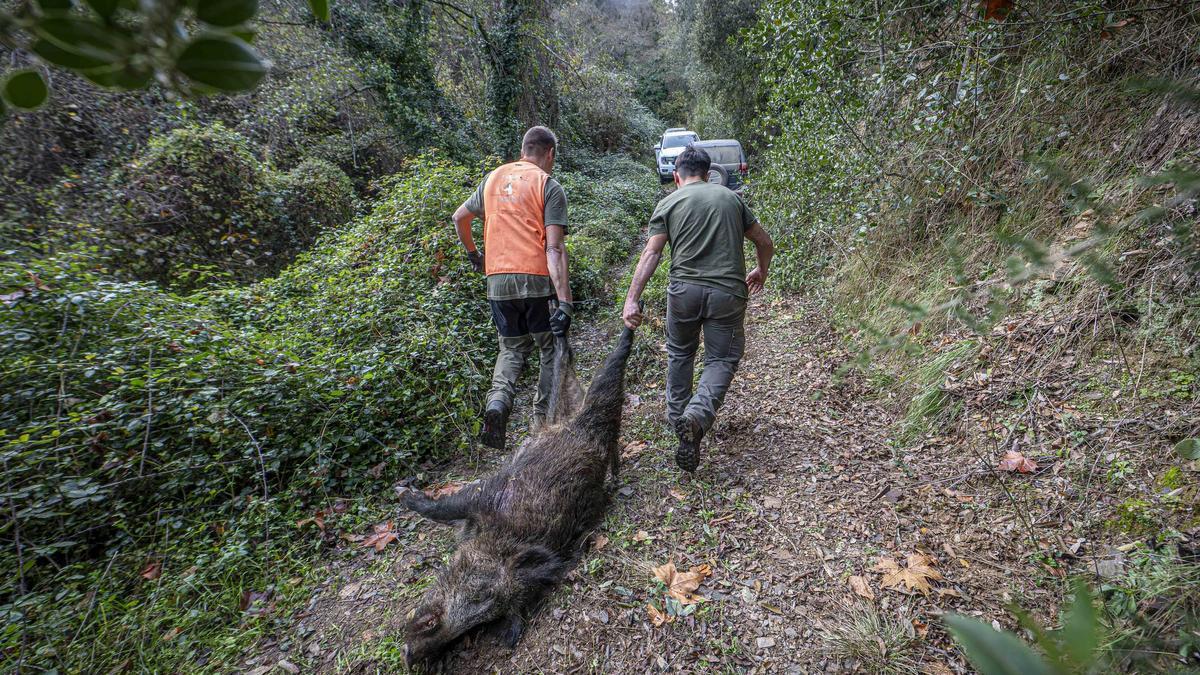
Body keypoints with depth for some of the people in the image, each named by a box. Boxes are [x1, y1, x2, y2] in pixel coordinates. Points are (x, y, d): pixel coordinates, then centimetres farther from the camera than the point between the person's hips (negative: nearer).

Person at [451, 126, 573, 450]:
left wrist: (472, 253, 38)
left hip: (497, 281, 5)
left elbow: (459, 218, 22)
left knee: (512, 347, 20)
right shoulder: (549, 187, -3)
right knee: (551, 349, 15)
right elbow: (554, 249, -13)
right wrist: (565, 302, -17)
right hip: (536, 281, -4)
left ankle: (498, 400, -5)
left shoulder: (493, 178, 13)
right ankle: (543, 420, 18)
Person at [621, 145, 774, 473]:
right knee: (722, 360, 9)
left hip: (684, 289, 0)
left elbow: (651, 253, -6)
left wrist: (631, 299, -11)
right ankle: (697, 416, -14)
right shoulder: (731, 197, 15)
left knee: (679, 353, 21)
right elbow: (765, 243, 20)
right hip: (728, 292, 1)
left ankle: (677, 415, 32)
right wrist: (761, 272, 39)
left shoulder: (668, 203, 8)